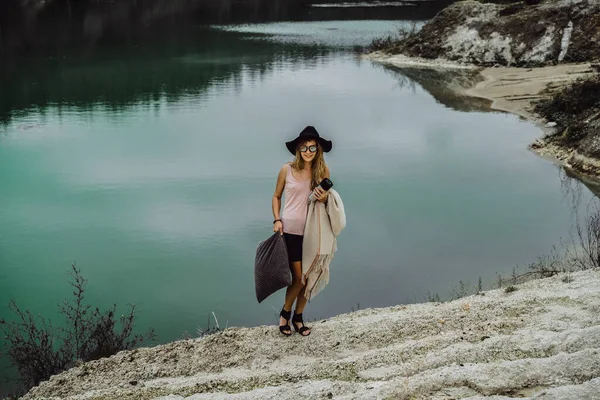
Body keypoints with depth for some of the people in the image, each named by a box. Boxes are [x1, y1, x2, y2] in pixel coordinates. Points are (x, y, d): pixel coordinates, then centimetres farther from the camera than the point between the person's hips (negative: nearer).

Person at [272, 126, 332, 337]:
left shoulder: (323, 171, -2)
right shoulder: (287, 170, -6)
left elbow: (329, 200, 9)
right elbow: (276, 196, 6)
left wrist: (324, 199, -14)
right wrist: (277, 220, -6)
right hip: (290, 231, -2)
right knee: (298, 278, -1)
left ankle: (298, 317, 29)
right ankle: (285, 313, 24)